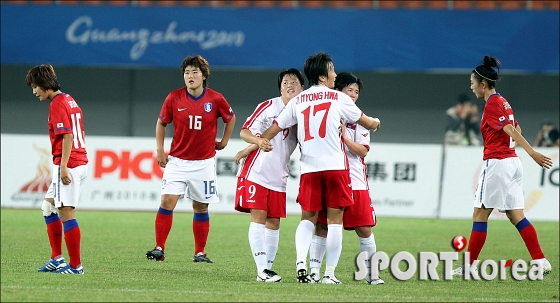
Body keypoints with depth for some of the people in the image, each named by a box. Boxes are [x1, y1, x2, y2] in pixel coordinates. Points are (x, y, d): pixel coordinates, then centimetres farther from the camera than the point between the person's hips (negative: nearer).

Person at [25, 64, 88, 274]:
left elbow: (67, 136, -21)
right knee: (49, 207, 18)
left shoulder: (57, 104, -12)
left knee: (66, 214, -7)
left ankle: (75, 265, -5)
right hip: (80, 161, 10)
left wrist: (63, 166, -23)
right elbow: (80, 134, 20)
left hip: (68, 165, -10)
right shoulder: (69, 100, 17)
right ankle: (56, 259, 18)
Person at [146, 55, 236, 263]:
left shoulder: (216, 99, -5)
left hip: (204, 162, 0)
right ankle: (159, 249, -11)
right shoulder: (174, 98, -5)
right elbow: (161, 123, 9)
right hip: (177, 160, 0)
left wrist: (223, 142, 11)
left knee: (201, 207, 7)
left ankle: (200, 253, 17)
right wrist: (160, 149, 3)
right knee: (167, 201, -13)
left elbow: (230, 118, 15)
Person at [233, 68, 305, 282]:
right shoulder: (269, 106, -4)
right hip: (256, 171, -5)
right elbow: (245, 131, -6)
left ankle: (267, 268, 9)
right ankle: (262, 269, -14)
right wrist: (258, 140, -26)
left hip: (278, 177, 5)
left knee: (274, 222, 4)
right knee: (258, 217, -11)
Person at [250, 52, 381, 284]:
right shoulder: (338, 98, 4)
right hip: (335, 166, -3)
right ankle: (329, 273, -1)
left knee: (308, 218, 11)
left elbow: (274, 128, 9)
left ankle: (300, 259, -12)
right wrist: (375, 123, 36)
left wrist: (258, 142, 16)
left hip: (308, 168, 3)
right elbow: (367, 122, 16)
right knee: (334, 219, 2)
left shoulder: (297, 101, 12)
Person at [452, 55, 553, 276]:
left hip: (496, 164, -9)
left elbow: (511, 130, -22)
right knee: (516, 215, 5)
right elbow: (516, 130, 21)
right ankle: (541, 261, -3)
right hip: (512, 163, 9)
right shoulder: (502, 102, 15)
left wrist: (532, 153, -29)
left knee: (480, 214, -1)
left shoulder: (492, 104, -12)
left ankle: (470, 265, 4)